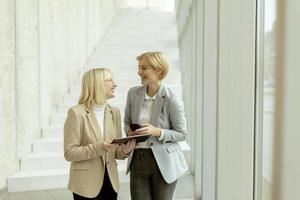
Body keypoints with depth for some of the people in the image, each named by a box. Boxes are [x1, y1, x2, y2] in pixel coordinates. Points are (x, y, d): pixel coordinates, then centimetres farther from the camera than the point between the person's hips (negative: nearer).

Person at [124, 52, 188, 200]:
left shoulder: (171, 100, -14)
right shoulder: (133, 93, 0)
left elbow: (181, 134, -6)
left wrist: (157, 131, -22)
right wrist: (129, 131, -8)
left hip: (163, 162, -3)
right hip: (138, 160, 4)